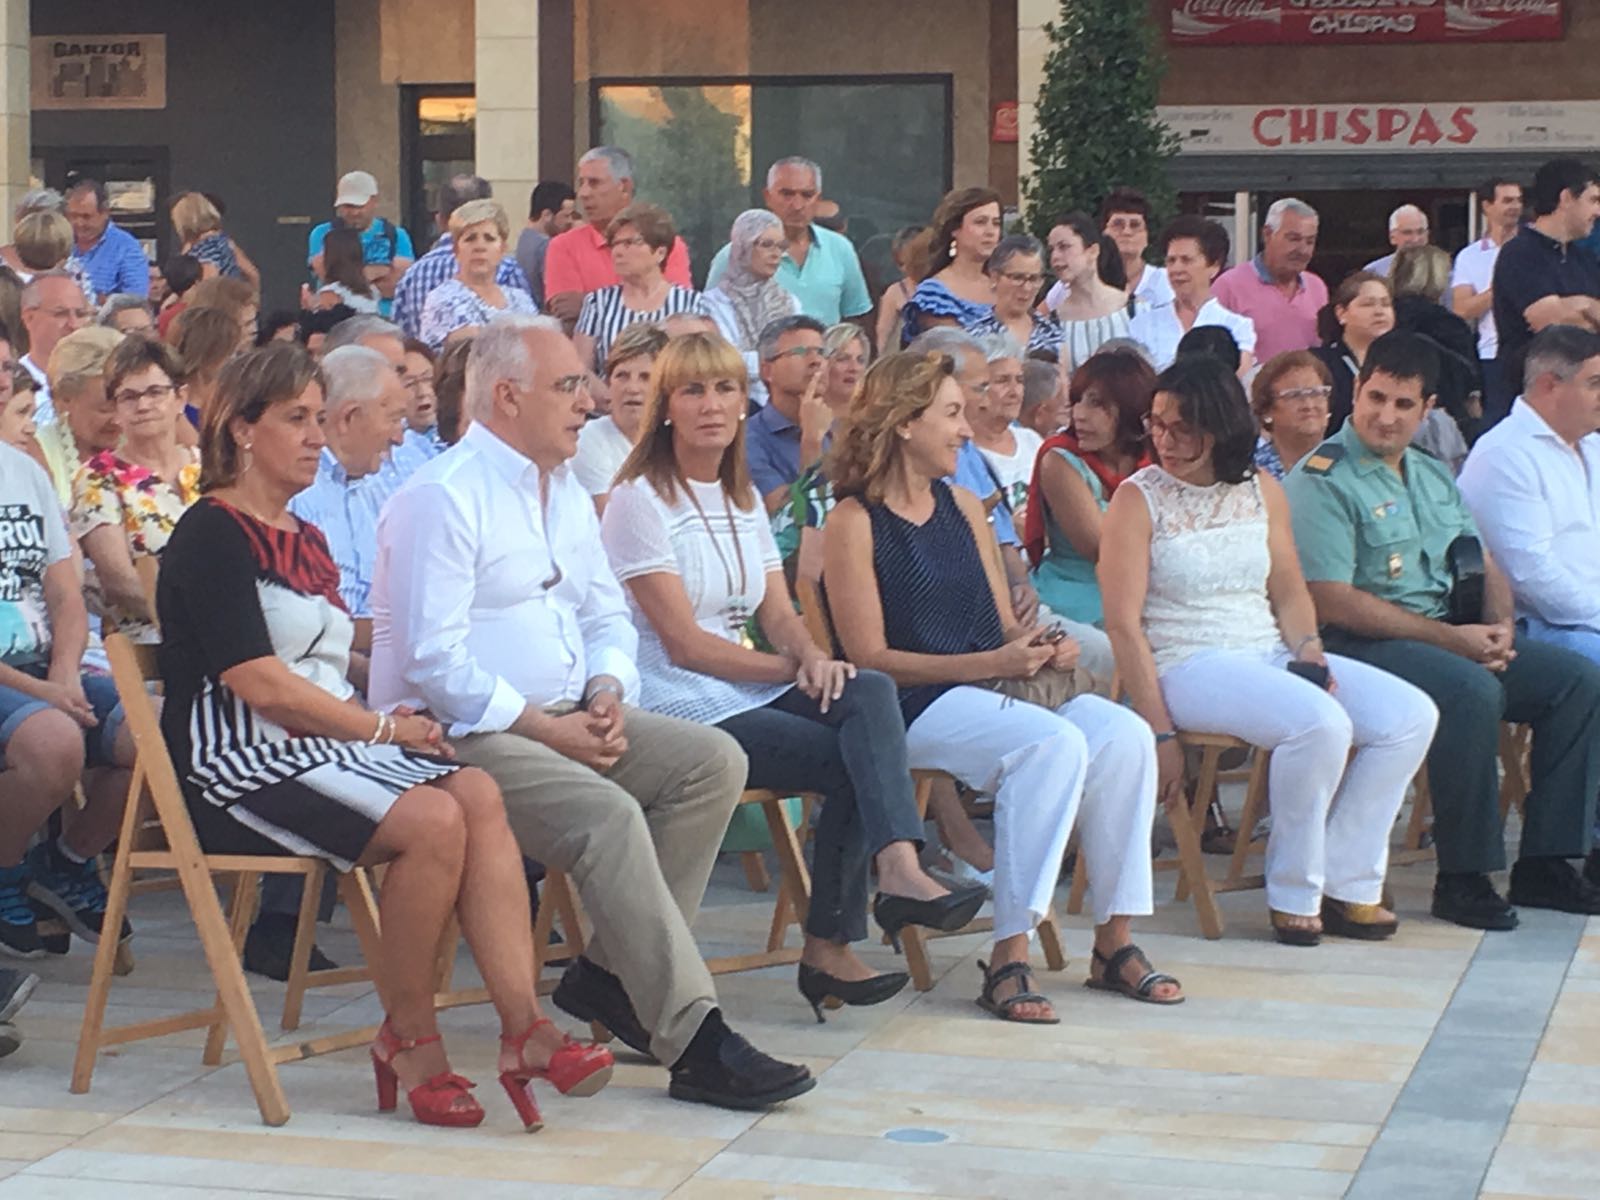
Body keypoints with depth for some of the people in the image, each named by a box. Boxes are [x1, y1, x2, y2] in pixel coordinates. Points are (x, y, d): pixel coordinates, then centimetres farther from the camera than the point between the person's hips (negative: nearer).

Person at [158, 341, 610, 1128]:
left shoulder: (305, 540, 22)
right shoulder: (212, 535, -6)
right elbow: (260, 683, -15)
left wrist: (382, 727, 0)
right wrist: (380, 729, -9)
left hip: (321, 744, 8)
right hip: (240, 765, -8)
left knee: (479, 796, -19)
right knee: (432, 818, -29)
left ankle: (523, 1029, -28)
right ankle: (409, 1040, -14)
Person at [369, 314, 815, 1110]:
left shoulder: (567, 493, 17)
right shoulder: (440, 498, -11)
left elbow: (606, 616, 21)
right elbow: (436, 660, -18)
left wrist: (607, 694, -1)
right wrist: (547, 729, -18)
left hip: (563, 719, 9)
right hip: (462, 736, -9)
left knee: (714, 761, -8)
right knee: (608, 815, -30)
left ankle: (612, 975, -5)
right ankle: (694, 1043, -29)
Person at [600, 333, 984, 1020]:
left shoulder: (742, 499, 19)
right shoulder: (640, 500, -5)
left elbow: (778, 614, 12)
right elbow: (684, 642, -12)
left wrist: (814, 656, -12)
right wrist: (792, 668, -13)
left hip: (753, 689, 7)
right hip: (678, 707, -6)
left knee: (870, 693, -24)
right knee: (854, 762, -23)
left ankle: (900, 872, -34)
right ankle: (828, 950, -21)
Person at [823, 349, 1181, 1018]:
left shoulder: (962, 508, 17)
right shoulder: (855, 523, -5)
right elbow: (871, 658, -12)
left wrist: (1041, 647, -5)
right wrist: (993, 663, -17)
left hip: (993, 689, 7)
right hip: (913, 707, -7)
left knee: (1124, 735, -19)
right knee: (1055, 743, -32)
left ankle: (1114, 943, -13)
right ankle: (1009, 959, -29)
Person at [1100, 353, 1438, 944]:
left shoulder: (1263, 491, 11)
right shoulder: (1138, 499, -5)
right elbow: (1123, 624, -10)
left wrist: (1309, 651, -5)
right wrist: (1162, 734, -16)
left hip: (1271, 654, 7)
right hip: (1188, 667, -7)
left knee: (1412, 716, -11)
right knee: (1321, 722, -32)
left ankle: (1343, 883, -4)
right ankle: (1293, 895, -14)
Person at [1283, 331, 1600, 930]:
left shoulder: (1433, 475, 19)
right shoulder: (1321, 481, -9)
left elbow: (1484, 566, 20)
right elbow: (1332, 601, -17)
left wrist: (1499, 625, -4)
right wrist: (1448, 638, -18)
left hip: (1455, 636, 9)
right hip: (1365, 645, -8)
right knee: (1473, 693, -34)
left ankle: (1543, 863, -4)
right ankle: (1461, 879, -23)